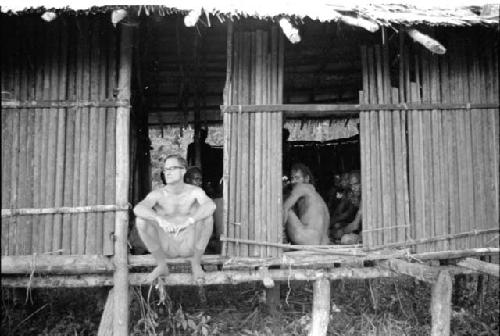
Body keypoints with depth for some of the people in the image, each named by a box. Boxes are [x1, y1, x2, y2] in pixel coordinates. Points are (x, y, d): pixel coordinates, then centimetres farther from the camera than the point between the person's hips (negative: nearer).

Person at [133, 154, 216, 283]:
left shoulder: (195, 192, -12)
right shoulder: (157, 194, -11)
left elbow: (211, 206, -35)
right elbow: (138, 209, -32)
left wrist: (189, 221, -51)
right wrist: (161, 220, -50)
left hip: (190, 246, -1)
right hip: (167, 248, 1)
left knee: (207, 216, -28)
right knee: (141, 220, -23)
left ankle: (196, 264, -6)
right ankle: (162, 265, -4)